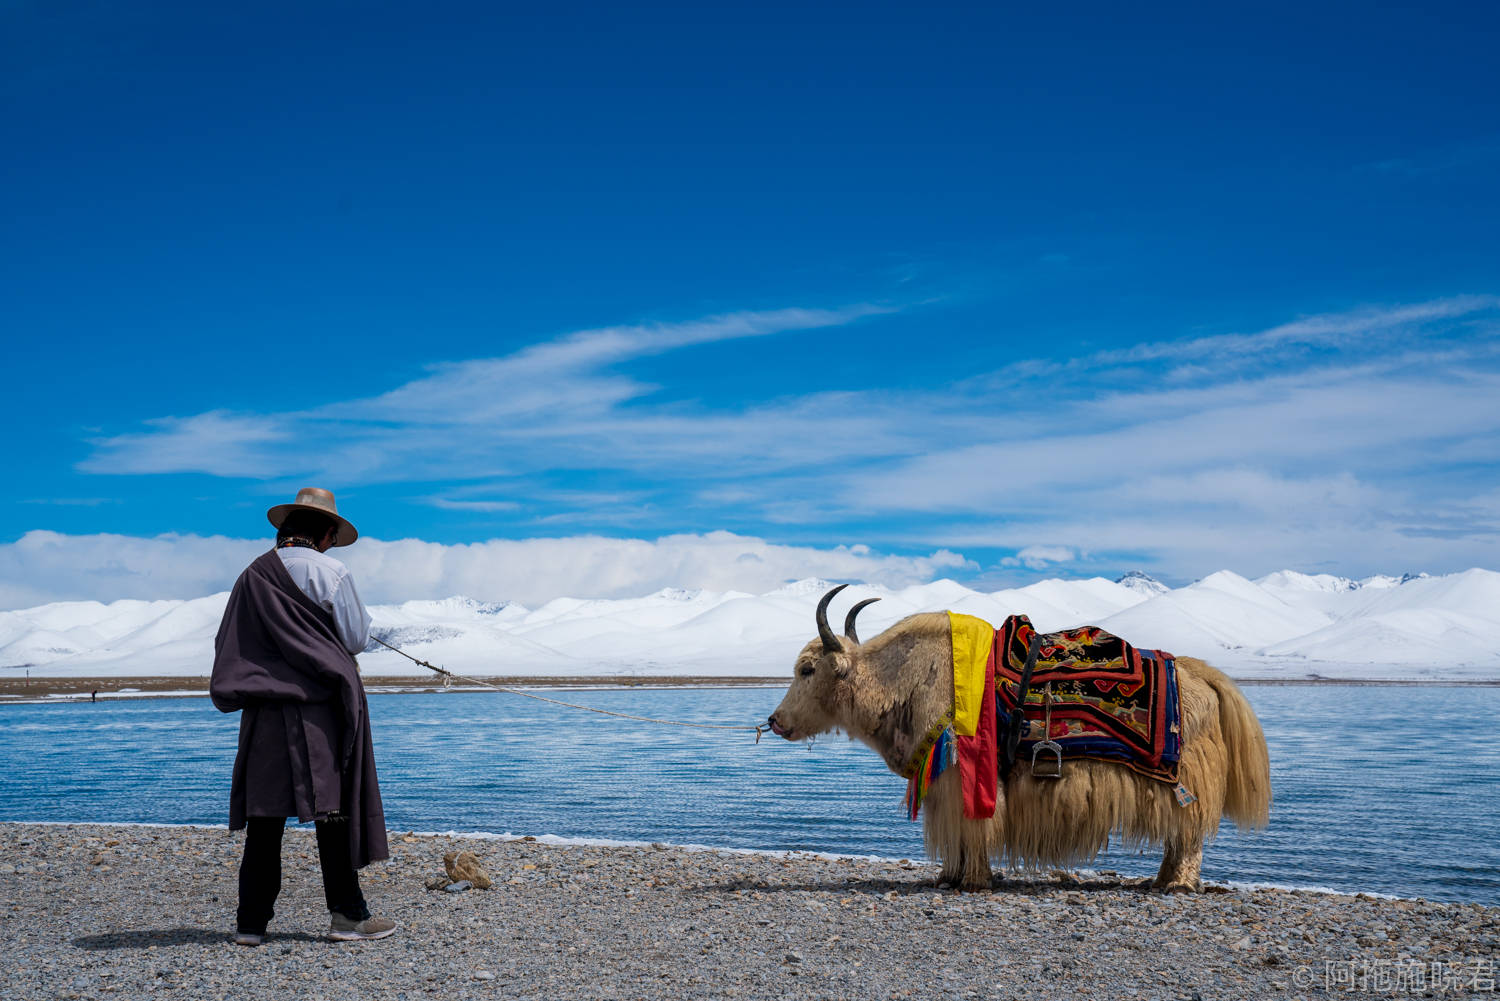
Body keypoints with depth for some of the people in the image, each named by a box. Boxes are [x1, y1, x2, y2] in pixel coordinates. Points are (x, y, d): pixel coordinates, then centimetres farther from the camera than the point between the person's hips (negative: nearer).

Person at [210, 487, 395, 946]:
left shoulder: (252, 575, 10)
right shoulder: (331, 573, -5)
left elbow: (228, 646, 13)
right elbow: (356, 639, -2)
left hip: (262, 712, 5)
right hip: (320, 707, -4)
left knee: (263, 814, 6)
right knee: (333, 808, 0)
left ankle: (251, 921, 8)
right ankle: (347, 915, 3)